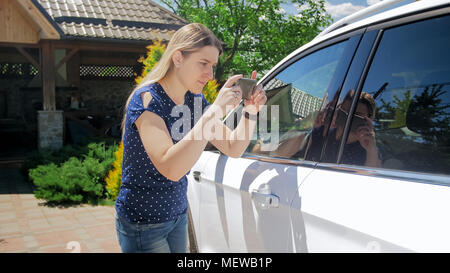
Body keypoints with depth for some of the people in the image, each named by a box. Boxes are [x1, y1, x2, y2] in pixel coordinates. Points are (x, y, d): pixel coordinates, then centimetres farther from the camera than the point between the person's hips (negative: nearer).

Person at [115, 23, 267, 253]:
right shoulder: (147, 99, -21)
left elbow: (233, 148, 4)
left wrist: (251, 111, -13)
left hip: (178, 215, 7)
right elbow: (171, 169, -35)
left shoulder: (194, 100, 1)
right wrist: (215, 110, -36)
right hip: (142, 223, -7)